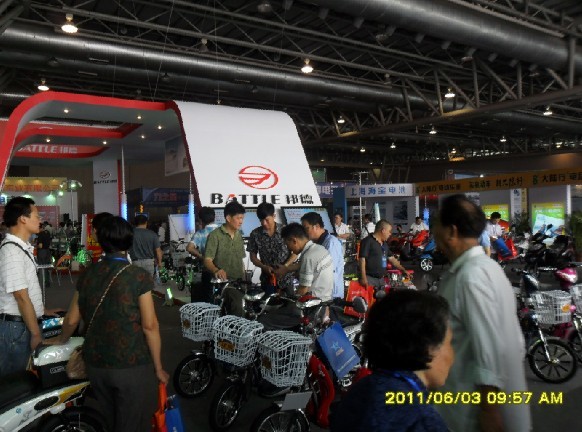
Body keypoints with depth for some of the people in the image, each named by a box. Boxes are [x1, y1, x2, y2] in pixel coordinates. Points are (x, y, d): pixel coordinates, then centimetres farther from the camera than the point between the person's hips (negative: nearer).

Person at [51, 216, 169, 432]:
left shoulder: (88, 274, 0)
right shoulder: (139, 276, -15)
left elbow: (71, 319, 9)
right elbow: (149, 326, -16)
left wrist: (61, 340, 30)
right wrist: (158, 368, -5)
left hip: (95, 365, 5)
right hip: (132, 366, -5)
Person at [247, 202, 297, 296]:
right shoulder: (255, 234, -4)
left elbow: (295, 253, 0)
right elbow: (253, 256, 4)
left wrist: (285, 266, -16)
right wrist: (264, 267, -13)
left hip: (286, 278, 0)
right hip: (267, 279, 1)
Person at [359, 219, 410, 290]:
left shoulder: (384, 244, 17)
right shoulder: (368, 241, -10)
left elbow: (391, 259, 25)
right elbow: (362, 259, -16)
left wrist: (403, 270, 23)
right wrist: (363, 278, -21)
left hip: (381, 279, 9)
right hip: (369, 279, -9)